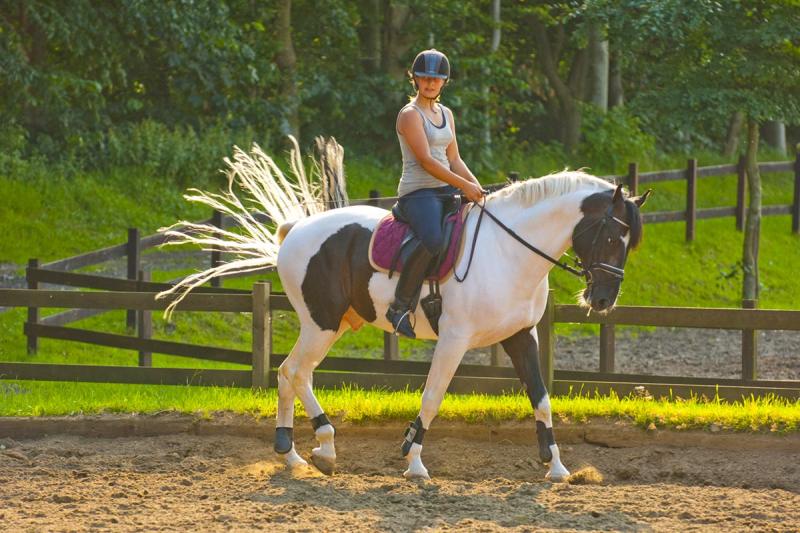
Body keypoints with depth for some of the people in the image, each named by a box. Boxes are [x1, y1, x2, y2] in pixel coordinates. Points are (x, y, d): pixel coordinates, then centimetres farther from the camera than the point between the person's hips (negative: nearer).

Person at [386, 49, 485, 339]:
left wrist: (477, 187, 2)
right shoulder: (410, 114, -7)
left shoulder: (446, 114, 18)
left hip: (446, 190, 9)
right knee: (433, 240, -36)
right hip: (418, 192, -9)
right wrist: (464, 185, -20)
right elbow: (426, 160, -16)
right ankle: (401, 306, -27)